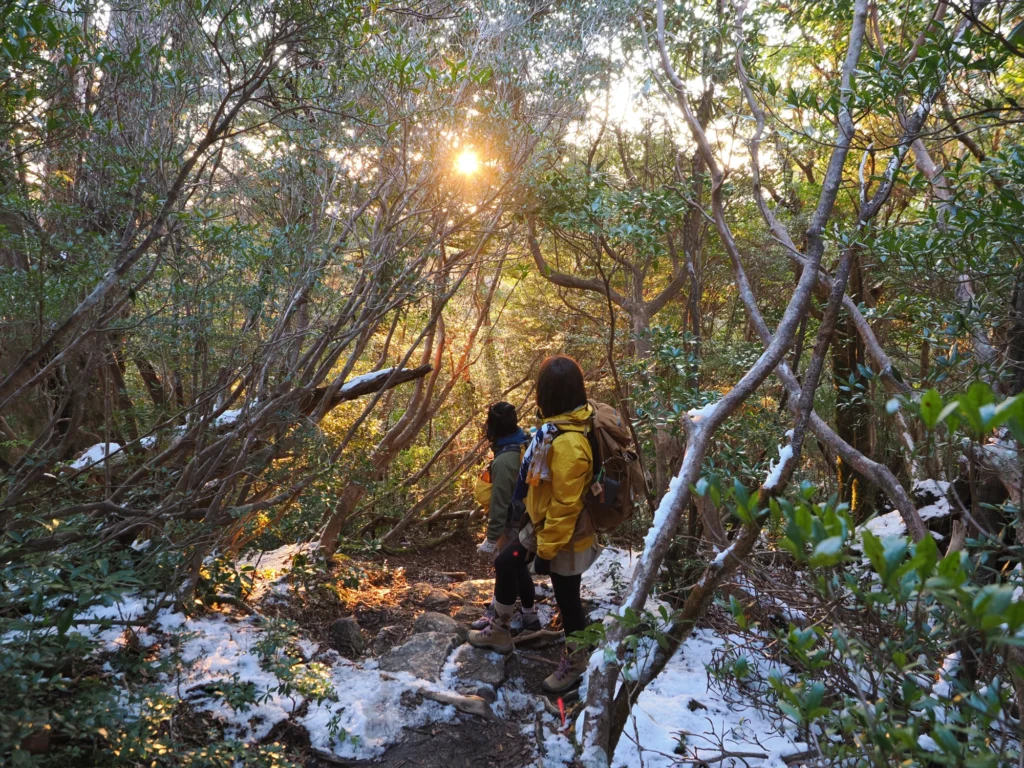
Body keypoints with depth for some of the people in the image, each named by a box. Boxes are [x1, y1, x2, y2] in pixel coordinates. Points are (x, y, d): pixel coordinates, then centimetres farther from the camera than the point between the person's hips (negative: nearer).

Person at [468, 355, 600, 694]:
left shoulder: (568, 443, -33)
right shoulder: (561, 426, -3)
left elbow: (565, 505, -28)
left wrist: (547, 549, -19)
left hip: (564, 536, -10)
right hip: (541, 524, 10)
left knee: (567, 598, 10)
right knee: (506, 564, 22)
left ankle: (574, 662, 34)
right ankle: (499, 631, 42)